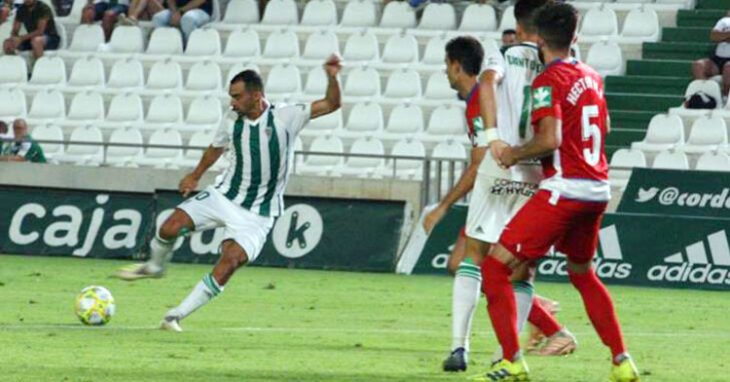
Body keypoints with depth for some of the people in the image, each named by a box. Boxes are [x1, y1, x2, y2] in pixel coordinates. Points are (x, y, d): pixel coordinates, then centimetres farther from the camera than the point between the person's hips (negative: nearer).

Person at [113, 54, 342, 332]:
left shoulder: (285, 118, -10)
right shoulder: (232, 127, 1)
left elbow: (331, 104, -9)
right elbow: (216, 148, 23)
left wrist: (332, 77, -26)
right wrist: (195, 176, 27)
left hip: (257, 214, -3)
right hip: (224, 195, 3)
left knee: (230, 262, -20)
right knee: (170, 227, -14)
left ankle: (175, 317, -13)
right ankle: (154, 266, 20)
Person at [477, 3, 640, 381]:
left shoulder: (548, 81, -10)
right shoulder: (592, 77, 13)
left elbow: (550, 139, -21)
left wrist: (515, 154, -6)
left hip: (563, 190, -8)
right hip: (599, 190, 8)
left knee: (494, 267, -4)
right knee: (583, 273, 27)